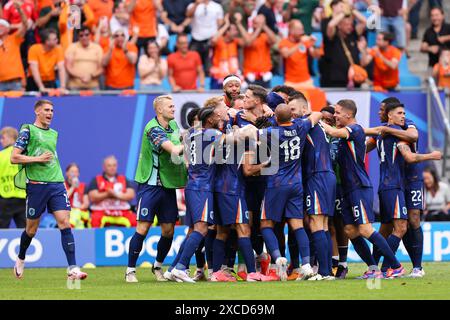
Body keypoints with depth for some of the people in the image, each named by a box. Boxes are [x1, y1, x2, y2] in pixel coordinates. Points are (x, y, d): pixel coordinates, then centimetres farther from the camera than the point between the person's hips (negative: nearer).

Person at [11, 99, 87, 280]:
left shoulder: (53, 133, 17)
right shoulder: (28, 131, -1)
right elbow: (14, 158, -7)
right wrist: (38, 159, -12)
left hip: (56, 184, 4)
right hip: (36, 184, -4)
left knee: (65, 223, -11)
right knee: (31, 229, 6)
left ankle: (72, 269, -17)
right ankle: (20, 260, 34)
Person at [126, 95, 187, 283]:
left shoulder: (173, 125, 10)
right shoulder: (153, 129, -16)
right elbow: (173, 149, -28)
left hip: (168, 186, 7)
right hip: (150, 184, -7)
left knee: (168, 230, 5)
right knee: (143, 228, -8)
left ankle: (158, 267, 24)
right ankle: (130, 271, -1)